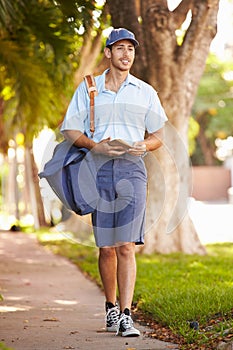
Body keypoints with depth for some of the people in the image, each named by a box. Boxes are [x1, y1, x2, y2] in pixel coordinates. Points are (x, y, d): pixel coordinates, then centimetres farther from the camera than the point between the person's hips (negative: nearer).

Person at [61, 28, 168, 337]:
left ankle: (126, 315, -14)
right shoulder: (88, 88, 13)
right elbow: (70, 130, 8)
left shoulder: (145, 91, 15)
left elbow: (159, 136, 15)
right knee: (106, 247, 3)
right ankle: (111, 307, 21)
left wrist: (144, 145, -8)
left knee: (126, 246, -11)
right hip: (98, 169, 1)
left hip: (132, 169, 0)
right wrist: (95, 146, -11)